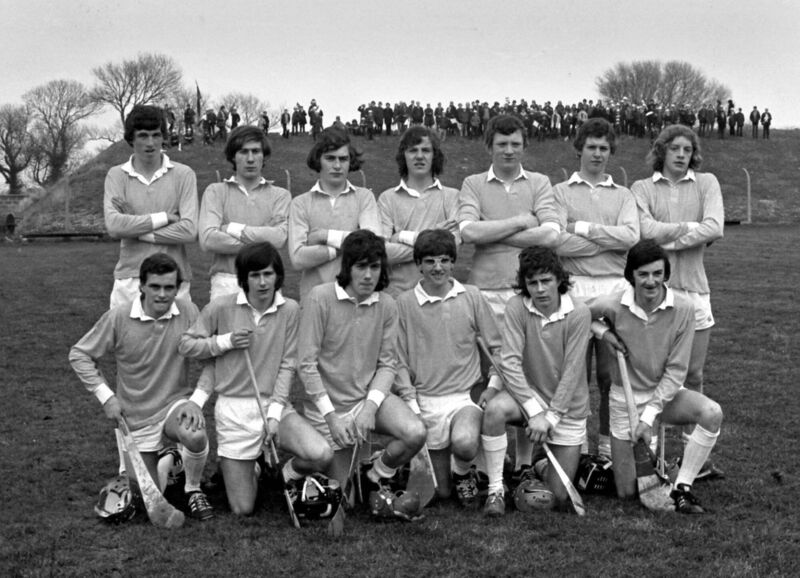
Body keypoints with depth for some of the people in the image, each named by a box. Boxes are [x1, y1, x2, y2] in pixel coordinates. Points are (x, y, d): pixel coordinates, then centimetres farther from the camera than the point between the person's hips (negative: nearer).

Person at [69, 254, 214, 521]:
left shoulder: (189, 312, -10)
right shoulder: (118, 317, -12)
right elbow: (79, 355, -2)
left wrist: (197, 400, -17)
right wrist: (105, 396, -8)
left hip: (176, 403, -1)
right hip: (137, 416, 1)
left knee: (196, 436, -36)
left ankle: (193, 490, -5)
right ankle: (165, 460, 43)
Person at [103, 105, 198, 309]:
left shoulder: (183, 174, 3)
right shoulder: (117, 175, 6)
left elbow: (189, 230, -8)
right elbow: (113, 225, -9)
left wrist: (135, 230, -7)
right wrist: (165, 217, -8)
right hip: (129, 279, 1)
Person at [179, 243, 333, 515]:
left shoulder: (290, 310, -4)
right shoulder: (221, 308, -6)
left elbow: (287, 365, -4)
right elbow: (186, 345, 2)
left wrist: (275, 412, -13)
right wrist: (225, 342, -13)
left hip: (276, 403, 1)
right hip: (234, 409, -1)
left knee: (322, 456, -25)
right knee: (242, 509, -1)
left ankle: (290, 473, 12)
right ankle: (250, 470, 36)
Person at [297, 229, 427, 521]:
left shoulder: (386, 306, -4)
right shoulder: (320, 298, -16)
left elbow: (387, 363, -2)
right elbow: (306, 363, -15)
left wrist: (371, 405, -18)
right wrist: (330, 415, -18)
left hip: (369, 396, 3)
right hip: (328, 402, -3)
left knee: (415, 433, -25)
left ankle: (376, 481, 4)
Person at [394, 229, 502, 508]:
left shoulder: (472, 296, 1)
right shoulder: (405, 302, -2)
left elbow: (497, 345, 7)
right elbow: (399, 360, 1)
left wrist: (494, 384, -7)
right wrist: (412, 404, -6)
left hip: (468, 394, 0)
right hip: (428, 398, 0)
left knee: (464, 442, -33)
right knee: (440, 492, 3)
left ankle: (463, 472, 2)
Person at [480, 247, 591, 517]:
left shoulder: (578, 313, -15)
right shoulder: (516, 307, -12)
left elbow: (572, 372, -16)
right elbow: (510, 363, -17)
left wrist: (550, 417, -19)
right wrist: (534, 411, -23)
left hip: (568, 407, 0)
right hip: (529, 394, 1)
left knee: (559, 496, 0)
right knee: (494, 409, -35)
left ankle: (543, 468, 37)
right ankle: (496, 490, -18)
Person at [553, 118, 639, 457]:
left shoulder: (623, 196, 15)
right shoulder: (561, 192, 7)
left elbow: (631, 236, -5)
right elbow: (558, 242, -9)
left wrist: (582, 228, -6)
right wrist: (610, 239, -4)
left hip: (614, 289, 2)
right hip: (574, 289, -2)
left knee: (611, 372, 4)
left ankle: (608, 443, 15)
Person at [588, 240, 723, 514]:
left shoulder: (683, 308, -17)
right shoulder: (613, 305, -17)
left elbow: (676, 371, -14)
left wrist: (649, 417, -17)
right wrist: (603, 332, -16)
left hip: (665, 394, 1)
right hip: (625, 396, -1)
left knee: (712, 414, -31)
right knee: (627, 493, 0)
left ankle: (682, 488, -14)